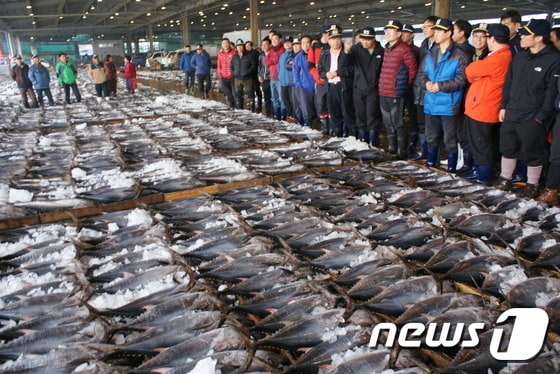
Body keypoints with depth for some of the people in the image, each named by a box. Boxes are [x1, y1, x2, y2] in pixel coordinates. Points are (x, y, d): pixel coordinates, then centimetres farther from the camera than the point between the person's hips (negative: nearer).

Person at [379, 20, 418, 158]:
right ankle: (391, 148, 28)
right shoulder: (386, 49, 13)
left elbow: (413, 69, -9)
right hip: (383, 93, 8)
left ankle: (402, 151, 7)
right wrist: (382, 86, 14)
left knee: (398, 124, -3)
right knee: (388, 124, 16)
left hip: (396, 94, -8)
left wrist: (404, 86, -1)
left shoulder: (404, 50, -11)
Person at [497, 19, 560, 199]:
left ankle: (532, 185, 22)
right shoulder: (519, 57, 9)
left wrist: (541, 116, -16)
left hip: (533, 119, -6)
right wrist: (503, 106, 8)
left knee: (533, 153, 6)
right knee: (508, 148, 16)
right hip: (511, 115, 6)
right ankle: (505, 179, 32)